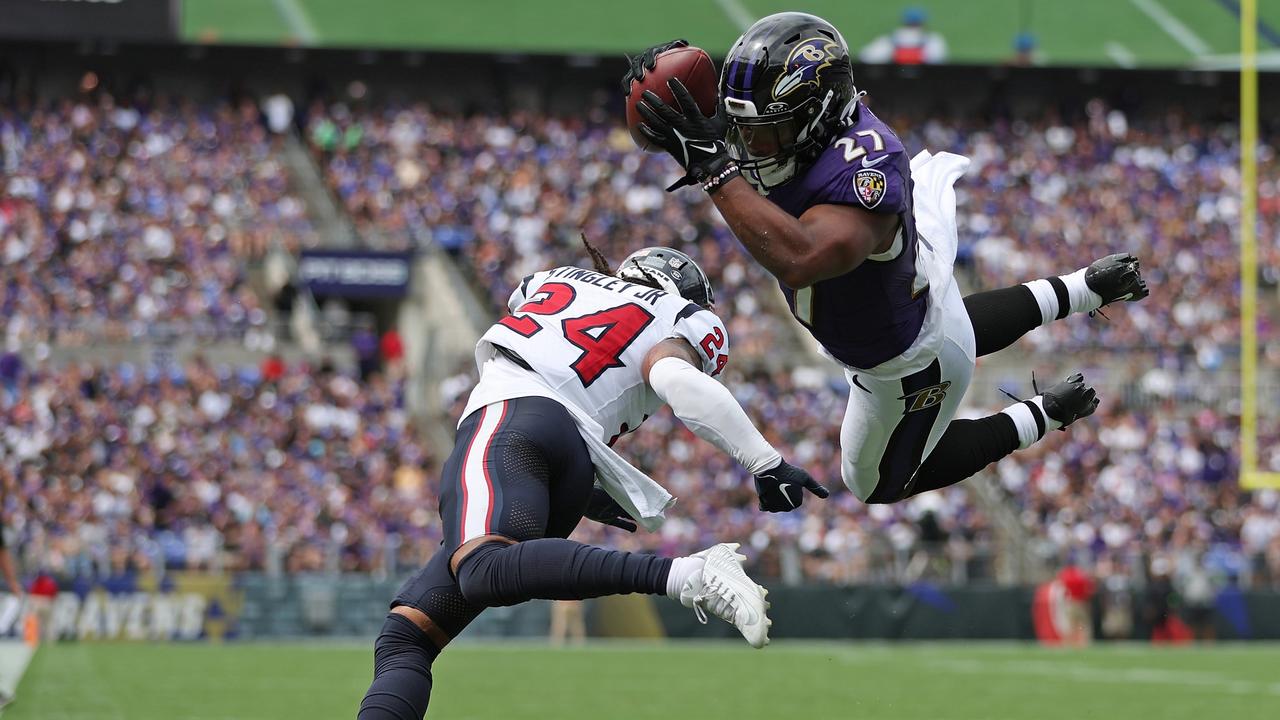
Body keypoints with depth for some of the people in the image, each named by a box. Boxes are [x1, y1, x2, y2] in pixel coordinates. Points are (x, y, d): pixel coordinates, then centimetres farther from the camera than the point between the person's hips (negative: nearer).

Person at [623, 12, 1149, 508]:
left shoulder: (863, 173, -48)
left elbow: (799, 258, -65)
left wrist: (712, 166, -61)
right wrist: (664, 80, -28)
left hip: (905, 370, -8)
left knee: (878, 486, 23)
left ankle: (1039, 419, 26)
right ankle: (1082, 289, 45)